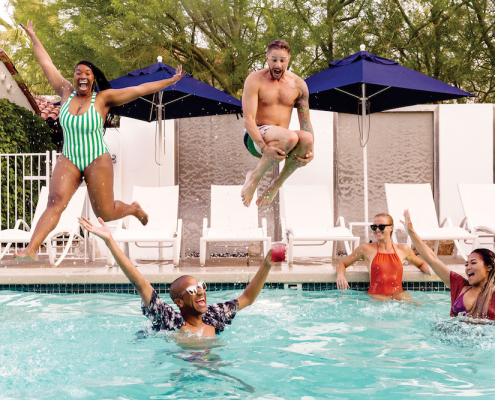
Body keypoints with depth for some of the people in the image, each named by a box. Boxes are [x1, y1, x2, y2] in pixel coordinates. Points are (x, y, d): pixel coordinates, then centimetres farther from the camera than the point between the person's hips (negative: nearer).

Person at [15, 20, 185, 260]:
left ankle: (134, 209, 36)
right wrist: (33, 37, 22)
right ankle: (31, 249, -25)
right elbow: (47, 64, 14)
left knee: (106, 214, 3)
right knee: (55, 202, -18)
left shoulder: (104, 98, -6)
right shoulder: (66, 92, 3)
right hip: (68, 160, 3)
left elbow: (139, 90, -9)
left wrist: (171, 81, -13)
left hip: (97, 161, -2)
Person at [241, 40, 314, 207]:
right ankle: (255, 176, -15)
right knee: (290, 137, -37)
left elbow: (305, 121, 6)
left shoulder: (298, 85, 6)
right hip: (255, 138, -4)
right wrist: (264, 147, -30)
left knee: (306, 139, -32)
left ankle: (277, 184, -12)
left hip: (280, 140, 4)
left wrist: (310, 150, -13)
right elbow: (248, 120, -15)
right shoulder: (255, 80, -7)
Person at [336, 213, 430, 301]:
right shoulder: (366, 249, 6)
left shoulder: (403, 250, 14)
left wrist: (430, 271, 9)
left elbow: (421, 264, 32)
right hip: (376, 295, -3)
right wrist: (340, 275, -9)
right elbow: (342, 263, 14)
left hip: (398, 294, 3)